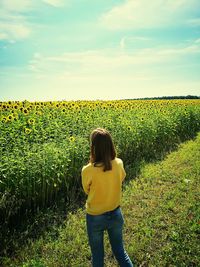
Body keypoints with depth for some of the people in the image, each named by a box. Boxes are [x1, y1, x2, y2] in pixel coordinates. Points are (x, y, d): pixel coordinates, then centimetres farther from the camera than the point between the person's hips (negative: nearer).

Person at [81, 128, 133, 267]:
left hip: (95, 218, -3)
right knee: (120, 251, 26)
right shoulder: (119, 164, -16)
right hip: (116, 215, 3)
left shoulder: (87, 170, -27)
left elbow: (87, 190, -7)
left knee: (97, 256, 23)